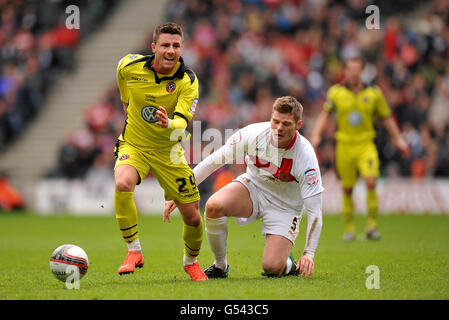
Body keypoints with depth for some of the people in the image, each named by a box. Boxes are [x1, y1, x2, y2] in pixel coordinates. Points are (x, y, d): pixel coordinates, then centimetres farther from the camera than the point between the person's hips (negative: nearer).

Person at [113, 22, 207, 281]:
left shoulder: (188, 81, -18)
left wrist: (170, 124, -51)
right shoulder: (129, 66, -13)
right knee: (123, 184, -34)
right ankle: (134, 251, -17)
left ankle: (191, 261, 33)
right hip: (133, 145, 0)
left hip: (168, 151, 0)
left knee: (193, 216, 0)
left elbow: (182, 122, -30)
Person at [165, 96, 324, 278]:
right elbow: (213, 161, -14)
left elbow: (314, 210, -23)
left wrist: (308, 254, -31)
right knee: (213, 206, -29)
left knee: (271, 268, -21)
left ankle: (288, 264, 19)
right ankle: (220, 266, -6)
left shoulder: (306, 157, -27)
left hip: (285, 206, -2)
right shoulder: (253, 134, -22)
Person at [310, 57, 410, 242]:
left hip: (366, 145, -1)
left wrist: (398, 139, 9)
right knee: (347, 189, 5)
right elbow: (325, 114, 11)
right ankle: (349, 228, 21)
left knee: (371, 182, -20)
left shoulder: (374, 93, 0)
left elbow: (386, 117, 10)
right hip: (345, 145, 1)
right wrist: (316, 135, -2)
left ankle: (372, 226, -8)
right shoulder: (336, 92, 0)